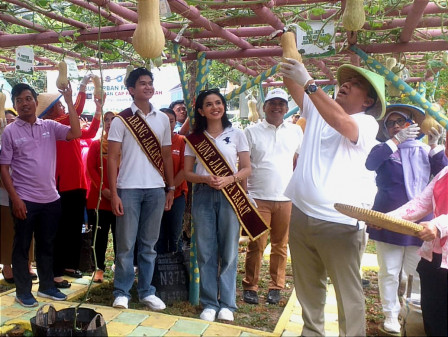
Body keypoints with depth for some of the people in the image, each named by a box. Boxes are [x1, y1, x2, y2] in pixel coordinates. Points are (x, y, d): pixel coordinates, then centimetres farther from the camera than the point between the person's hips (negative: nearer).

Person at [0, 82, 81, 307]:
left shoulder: (49, 126, 4)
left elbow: (76, 133, -11)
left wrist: (68, 101, -14)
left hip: (51, 198, 3)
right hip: (24, 199, -3)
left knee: (47, 245, 14)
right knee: (22, 246, 6)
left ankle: (46, 286, 27)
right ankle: (23, 291, 18)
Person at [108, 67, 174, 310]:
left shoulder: (162, 119, 10)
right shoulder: (121, 120, 0)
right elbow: (112, 158, -3)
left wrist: (171, 188, 9)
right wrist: (113, 193, -10)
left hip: (156, 189, 3)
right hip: (128, 189, -3)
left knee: (149, 244, 10)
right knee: (125, 244, 3)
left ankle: (146, 292, 20)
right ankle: (122, 293, 16)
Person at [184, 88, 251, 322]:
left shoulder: (237, 134, 6)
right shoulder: (194, 138, 9)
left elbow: (247, 169, 3)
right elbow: (187, 173, 6)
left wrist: (229, 179, -16)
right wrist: (206, 179, -14)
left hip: (229, 195, -1)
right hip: (203, 196, 1)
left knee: (228, 251, 2)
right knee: (206, 251, 4)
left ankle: (227, 304, 13)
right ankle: (209, 303, 14)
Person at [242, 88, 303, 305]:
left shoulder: (295, 131, 9)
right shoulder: (252, 132, 2)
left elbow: (299, 161, 17)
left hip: (286, 198, 2)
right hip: (258, 197, -2)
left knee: (280, 246, 10)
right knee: (256, 246, 2)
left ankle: (276, 287, 22)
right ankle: (250, 287, 15)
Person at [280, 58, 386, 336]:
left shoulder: (367, 124, -6)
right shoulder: (319, 109, 12)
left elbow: (342, 123, -27)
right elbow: (291, 79, 4)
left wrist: (308, 82, -28)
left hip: (339, 223, -6)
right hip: (301, 216, 6)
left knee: (348, 294, 4)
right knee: (307, 288, 18)